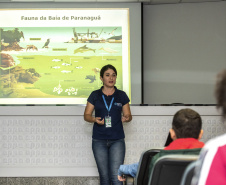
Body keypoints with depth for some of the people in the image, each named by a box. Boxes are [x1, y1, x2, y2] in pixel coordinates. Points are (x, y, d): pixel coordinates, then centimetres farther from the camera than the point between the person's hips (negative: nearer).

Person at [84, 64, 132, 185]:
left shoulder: (121, 96, 6)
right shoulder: (95, 95, 5)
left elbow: (128, 115, 9)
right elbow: (86, 115, 7)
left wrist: (126, 118, -15)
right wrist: (95, 119, -15)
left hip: (117, 140, -1)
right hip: (99, 141, 1)